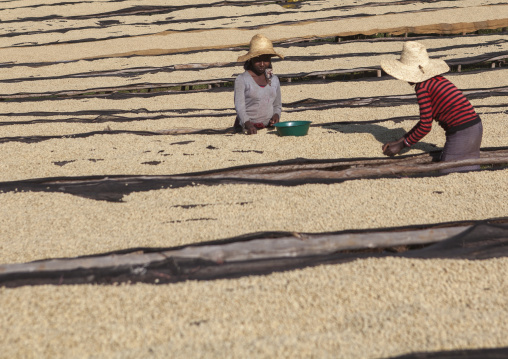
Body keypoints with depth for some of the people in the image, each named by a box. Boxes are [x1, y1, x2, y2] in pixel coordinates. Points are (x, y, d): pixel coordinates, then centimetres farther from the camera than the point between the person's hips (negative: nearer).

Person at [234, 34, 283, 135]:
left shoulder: (274, 79, 15)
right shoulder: (241, 79, 0)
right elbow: (239, 106, -9)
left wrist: (276, 115, 0)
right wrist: (248, 124, -26)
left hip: (268, 127, 4)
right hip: (247, 128, -4)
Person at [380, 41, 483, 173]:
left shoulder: (422, 87, -11)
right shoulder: (437, 80, 16)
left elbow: (425, 126, -10)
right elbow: (427, 118, 20)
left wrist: (401, 145, 2)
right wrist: (399, 141, 20)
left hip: (461, 134, -9)